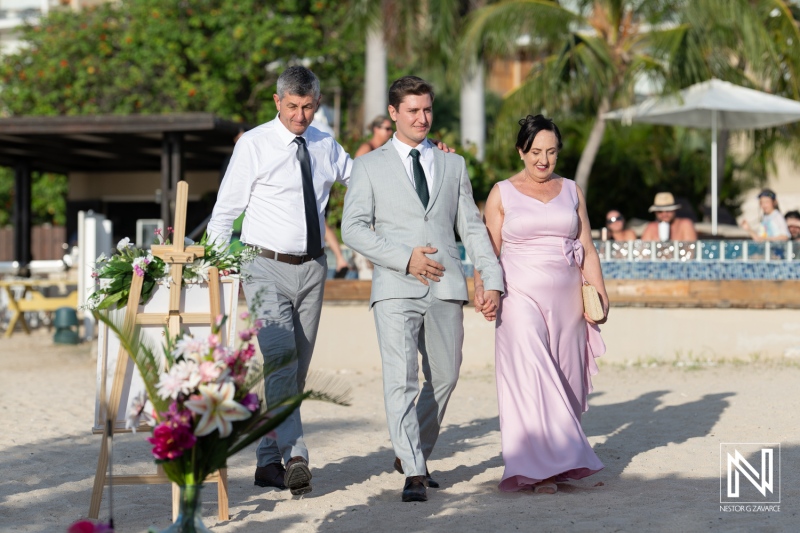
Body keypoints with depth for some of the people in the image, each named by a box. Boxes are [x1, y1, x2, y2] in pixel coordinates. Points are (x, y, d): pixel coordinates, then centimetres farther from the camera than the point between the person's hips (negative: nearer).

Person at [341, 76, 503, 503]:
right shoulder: (370, 166, 8)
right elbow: (353, 228, 0)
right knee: (401, 379, -13)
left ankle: (414, 454, 27)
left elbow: (472, 227, 15)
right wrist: (405, 258, -11)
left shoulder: (453, 165, 17)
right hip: (396, 290, -3)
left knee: (444, 378, 7)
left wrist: (492, 279, 4)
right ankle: (414, 474, -14)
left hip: (445, 290, 3)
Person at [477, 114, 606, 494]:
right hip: (521, 296, -3)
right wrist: (480, 290, -13)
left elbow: (587, 250, 12)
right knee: (530, 376, -14)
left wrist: (599, 293, 0)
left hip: (565, 299, 3)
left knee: (561, 382, 2)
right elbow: (489, 250, 2)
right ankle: (542, 466, -14)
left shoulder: (571, 191, 13)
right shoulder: (502, 193, 5)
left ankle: (547, 466, 12)